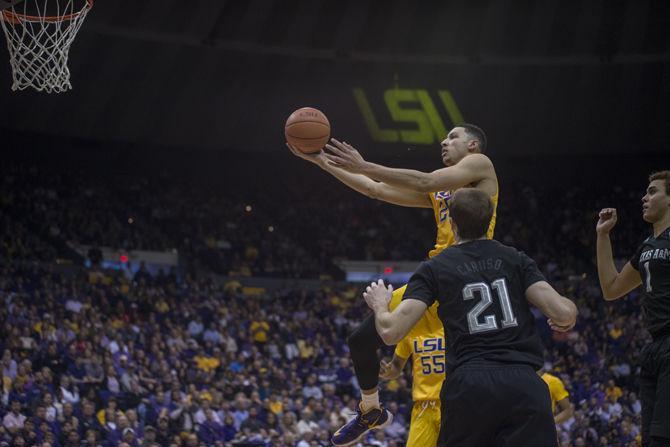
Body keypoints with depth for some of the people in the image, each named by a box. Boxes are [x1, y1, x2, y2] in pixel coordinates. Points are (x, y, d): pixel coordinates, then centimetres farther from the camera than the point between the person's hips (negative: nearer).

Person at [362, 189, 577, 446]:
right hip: (525, 383, 0)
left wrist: (380, 305, 24)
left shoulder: (434, 269, 9)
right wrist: (569, 316, 25)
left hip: (468, 385, 0)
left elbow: (391, 332, 1)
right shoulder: (516, 260, 12)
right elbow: (563, 313, 0)